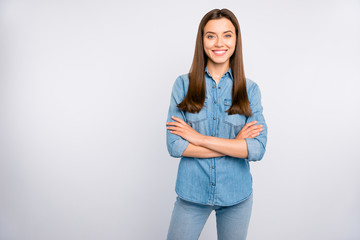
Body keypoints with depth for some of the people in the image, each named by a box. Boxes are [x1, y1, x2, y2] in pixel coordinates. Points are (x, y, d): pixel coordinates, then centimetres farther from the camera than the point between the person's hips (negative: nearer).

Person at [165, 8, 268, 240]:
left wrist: (200, 138, -18)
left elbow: (258, 148, -14)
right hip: (192, 193, -1)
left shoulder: (250, 89, -4)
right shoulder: (183, 84, -5)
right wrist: (234, 145, -15)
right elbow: (174, 145, -13)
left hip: (236, 195, 1)